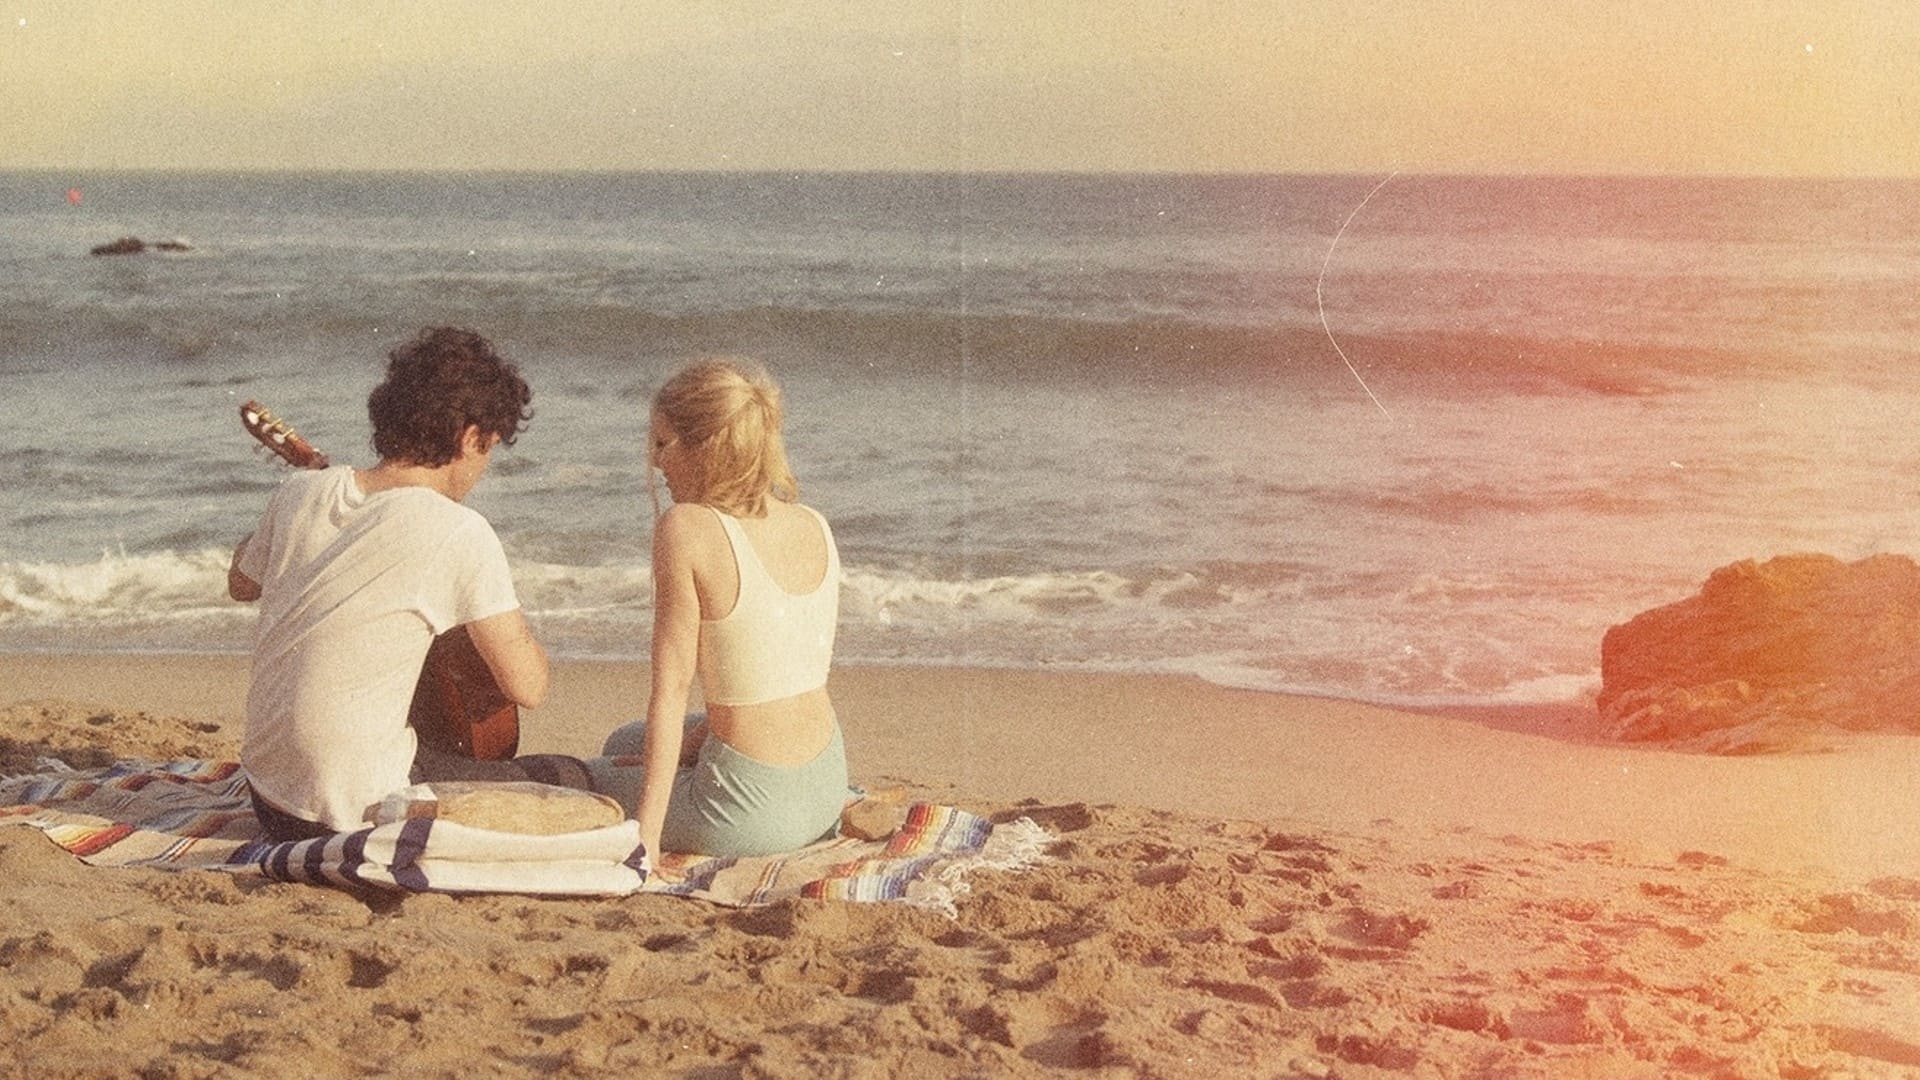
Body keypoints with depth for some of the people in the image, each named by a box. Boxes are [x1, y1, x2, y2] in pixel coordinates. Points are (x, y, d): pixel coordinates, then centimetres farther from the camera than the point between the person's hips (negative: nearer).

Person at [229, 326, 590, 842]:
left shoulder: (300, 493, -1)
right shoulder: (458, 533, -19)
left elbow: (241, 583, 20)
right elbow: (527, 687, -16)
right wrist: (497, 598, 3)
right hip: (358, 815, -8)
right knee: (568, 780, 7)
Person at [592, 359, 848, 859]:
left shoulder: (687, 528, -17)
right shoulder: (815, 527, 2)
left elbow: (670, 690, -17)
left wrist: (645, 836, -14)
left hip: (750, 813, -7)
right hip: (826, 795, 7)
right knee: (624, 745, 32)